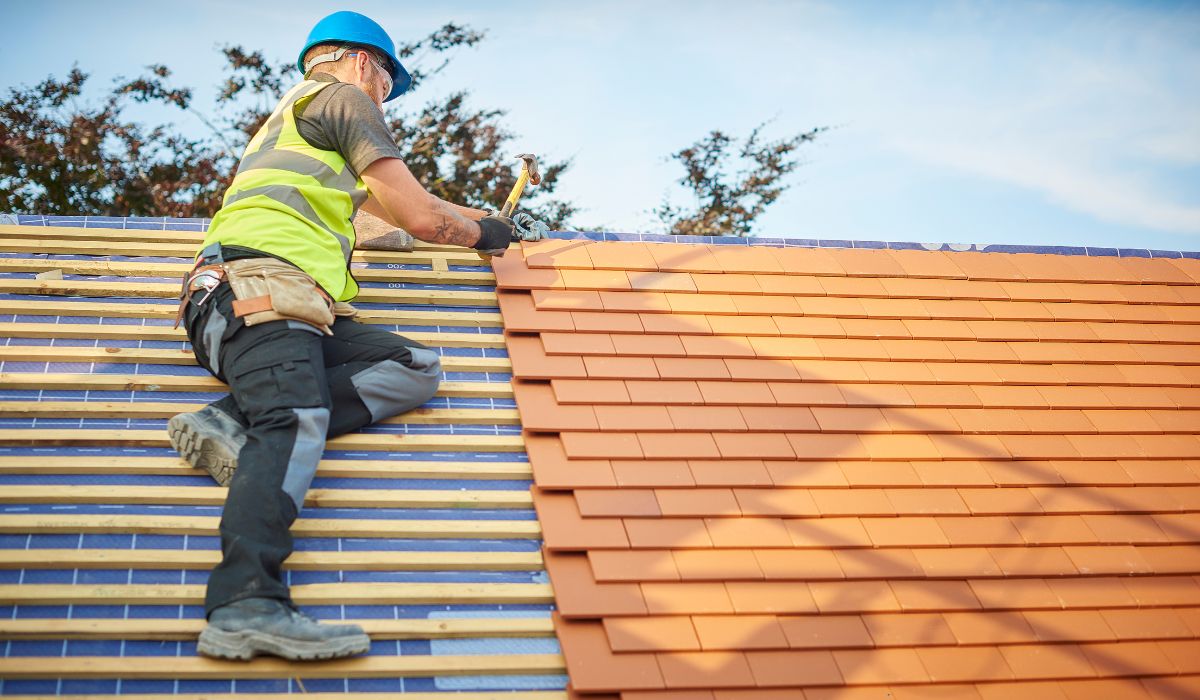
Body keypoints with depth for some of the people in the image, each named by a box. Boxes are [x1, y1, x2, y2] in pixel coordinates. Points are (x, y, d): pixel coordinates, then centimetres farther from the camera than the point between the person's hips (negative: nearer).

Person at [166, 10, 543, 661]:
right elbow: (419, 216, 4)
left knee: (417, 367, -4)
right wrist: (480, 233, 24)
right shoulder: (345, 97, 10)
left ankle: (238, 422, -23)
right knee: (295, 423, -31)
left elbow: (379, 201, 53)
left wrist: (471, 218, 60)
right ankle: (248, 607, -51)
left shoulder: (291, 114, 39)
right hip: (262, 281, -9)